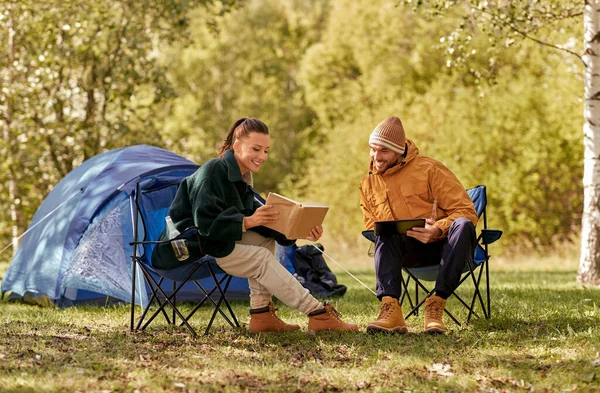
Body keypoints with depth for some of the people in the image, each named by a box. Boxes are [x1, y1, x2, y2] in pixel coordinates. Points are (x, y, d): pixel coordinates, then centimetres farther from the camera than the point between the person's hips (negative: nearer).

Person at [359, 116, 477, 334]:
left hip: (441, 245, -3)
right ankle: (390, 310, -45)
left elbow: (466, 211, -10)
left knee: (463, 225, -35)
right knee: (386, 235, -29)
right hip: (408, 253, 3)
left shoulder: (428, 169, -7)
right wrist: (382, 232, -11)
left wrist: (438, 230, -30)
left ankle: (436, 303, -40)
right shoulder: (368, 184, 9)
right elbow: (371, 228, 15)